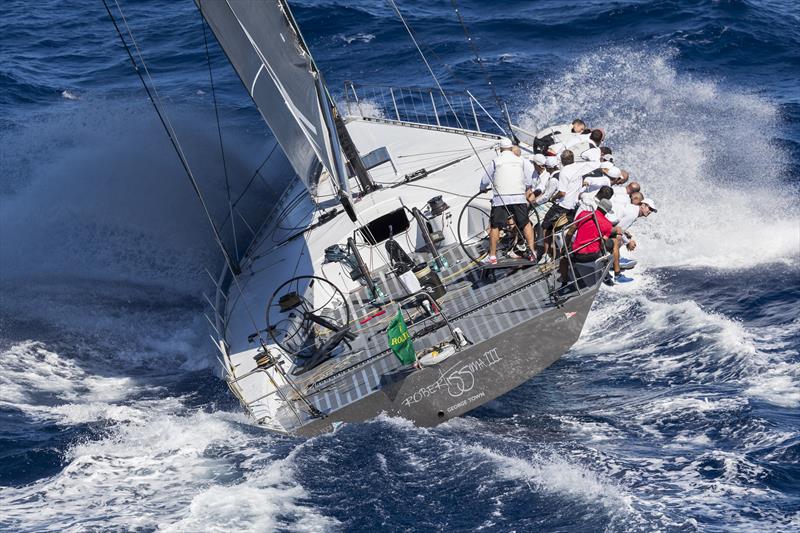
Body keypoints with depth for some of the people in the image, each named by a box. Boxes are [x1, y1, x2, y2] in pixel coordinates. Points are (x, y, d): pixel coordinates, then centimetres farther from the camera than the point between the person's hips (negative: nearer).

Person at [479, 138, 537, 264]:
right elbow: (529, 180, 5)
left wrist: (483, 189, 30)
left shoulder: (495, 162, 3)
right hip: (519, 197, 2)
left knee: (494, 226, 5)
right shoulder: (521, 160, 7)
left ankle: (492, 256, 4)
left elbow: (485, 181, 9)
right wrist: (527, 192, 21)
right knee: (526, 224, 12)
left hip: (500, 199, -1)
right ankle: (531, 251, 7)